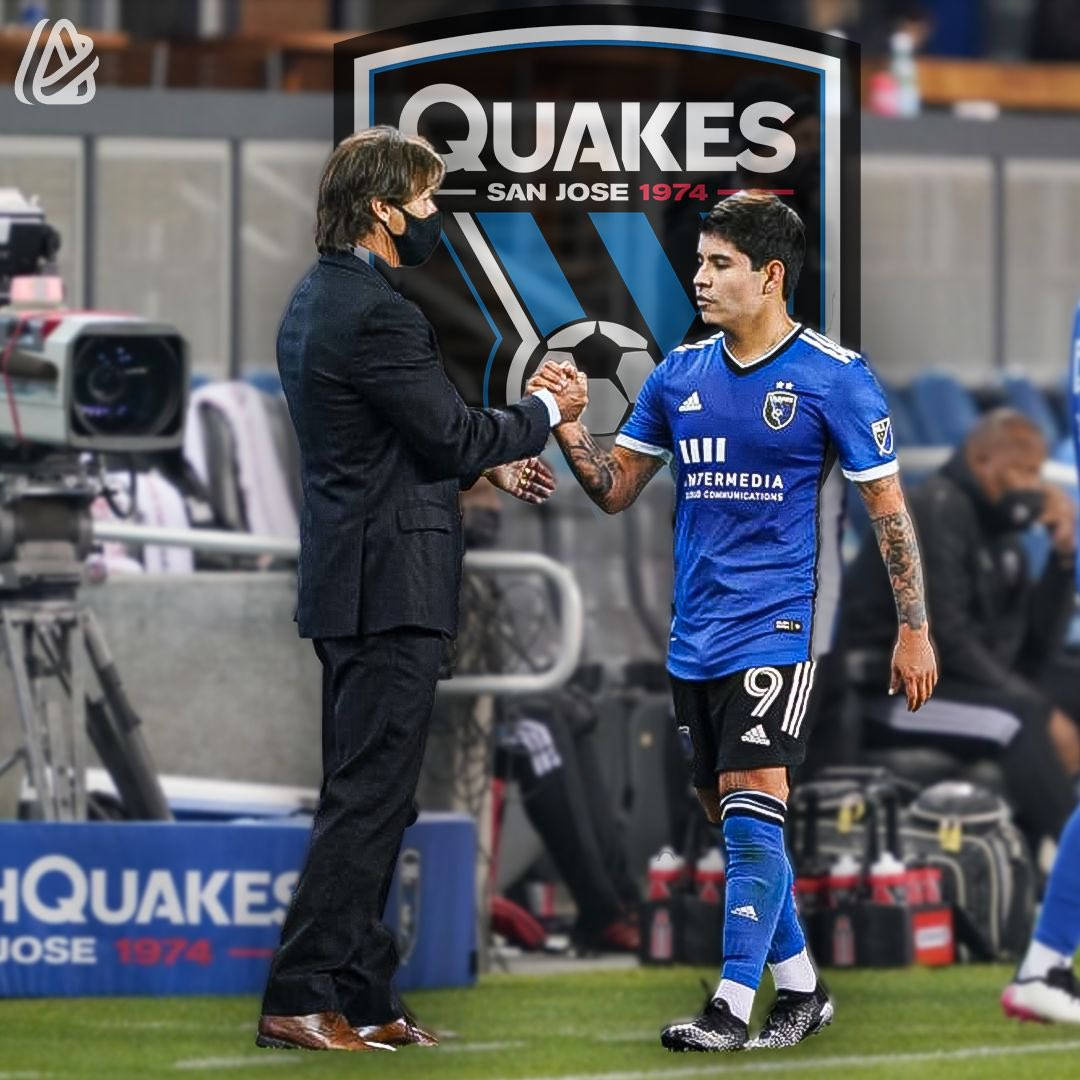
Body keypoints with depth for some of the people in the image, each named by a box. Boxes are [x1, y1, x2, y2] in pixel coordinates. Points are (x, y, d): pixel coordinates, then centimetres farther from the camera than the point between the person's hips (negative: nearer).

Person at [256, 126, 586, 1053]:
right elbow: (456, 436, -16)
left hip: (350, 580, 10)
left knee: (366, 797, 13)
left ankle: (363, 998, 17)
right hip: (390, 584, -10)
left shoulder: (319, 298, 13)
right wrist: (546, 412, -1)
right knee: (370, 796, -7)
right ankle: (299, 998, -7)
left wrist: (488, 463, 18)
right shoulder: (375, 314, -19)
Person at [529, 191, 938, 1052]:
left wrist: (914, 629, -6)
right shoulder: (680, 373, 9)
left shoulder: (833, 376, -7)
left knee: (752, 811, -14)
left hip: (776, 627, -6)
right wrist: (567, 424, -6)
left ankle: (732, 1007, -15)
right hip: (695, 637, 7)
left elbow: (888, 506, -4)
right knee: (728, 817, 10)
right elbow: (616, 487, 12)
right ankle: (801, 987, 22)